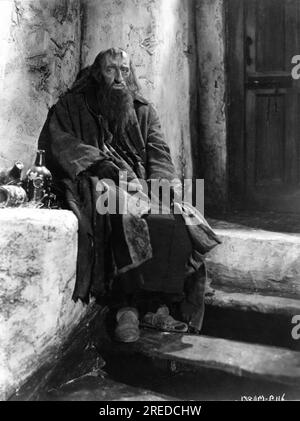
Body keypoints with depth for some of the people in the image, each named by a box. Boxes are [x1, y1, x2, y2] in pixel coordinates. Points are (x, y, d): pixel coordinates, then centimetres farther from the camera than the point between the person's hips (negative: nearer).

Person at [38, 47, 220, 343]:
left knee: (180, 221, -25)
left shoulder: (144, 111, 23)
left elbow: (158, 153, 12)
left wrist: (163, 184, -11)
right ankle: (127, 307, -31)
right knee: (129, 219, -36)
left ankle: (159, 306, -21)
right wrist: (108, 167, -17)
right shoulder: (72, 107, 13)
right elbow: (58, 144, -3)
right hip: (97, 185, -3)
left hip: (141, 184, 4)